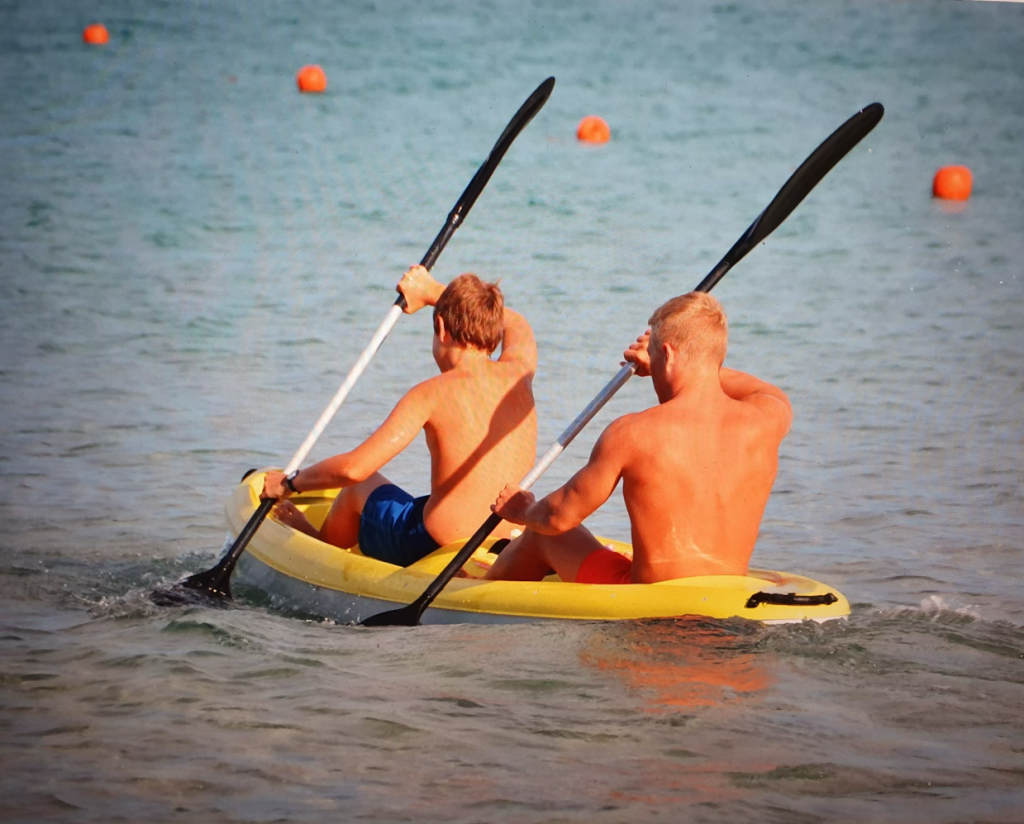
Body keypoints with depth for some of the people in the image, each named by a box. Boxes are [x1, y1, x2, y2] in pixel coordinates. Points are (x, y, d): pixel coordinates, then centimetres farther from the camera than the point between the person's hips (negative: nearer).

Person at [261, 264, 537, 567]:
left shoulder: (434, 394, -14)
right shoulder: (519, 373, 0)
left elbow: (354, 468, -17)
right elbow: (516, 324, 26)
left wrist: (290, 482, 0)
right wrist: (433, 292, 32)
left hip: (435, 551, -5)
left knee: (360, 487, 26)